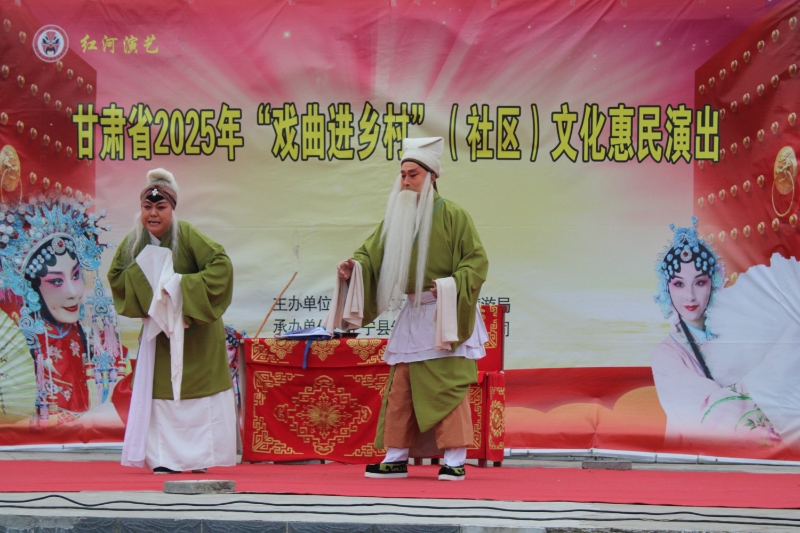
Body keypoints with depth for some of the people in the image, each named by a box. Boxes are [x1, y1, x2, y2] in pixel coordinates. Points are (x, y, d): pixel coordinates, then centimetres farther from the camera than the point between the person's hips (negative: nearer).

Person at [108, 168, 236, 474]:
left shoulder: (187, 235, -18)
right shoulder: (134, 242, -2)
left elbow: (221, 264, -24)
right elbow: (115, 277, 7)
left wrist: (182, 285, -28)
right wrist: (141, 269, -12)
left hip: (196, 329, -4)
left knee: (199, 390, 0)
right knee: (160, 389, 1)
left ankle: (200, 456, 8)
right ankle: (165, 458, 5)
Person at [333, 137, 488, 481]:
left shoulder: (452, 216, -7)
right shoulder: (397, 218, 9)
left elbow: (477, 261, -8)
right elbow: (372, 253, 7)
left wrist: (451, 285, -22)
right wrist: (354, 268, -13)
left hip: (445, 316, -6)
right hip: (412, 317, 6)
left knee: (448, 386, -7)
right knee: (400, 388, 7)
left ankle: (455, 460, -3)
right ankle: (396, 458, 13)